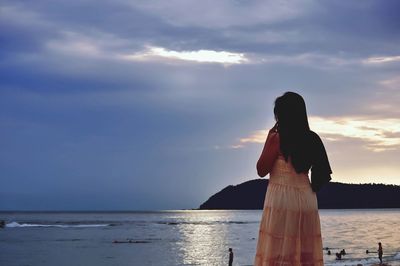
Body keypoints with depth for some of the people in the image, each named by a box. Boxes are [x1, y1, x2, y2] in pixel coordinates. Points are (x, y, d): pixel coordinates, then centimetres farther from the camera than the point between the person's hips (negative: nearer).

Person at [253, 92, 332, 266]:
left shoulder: (277, 139, -9)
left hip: (281, 199, -6)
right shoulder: (312, 139, 7)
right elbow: (322, 173, 12)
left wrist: (269, 139, 1)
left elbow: (261, 170, -2)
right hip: (307, 200, 6)